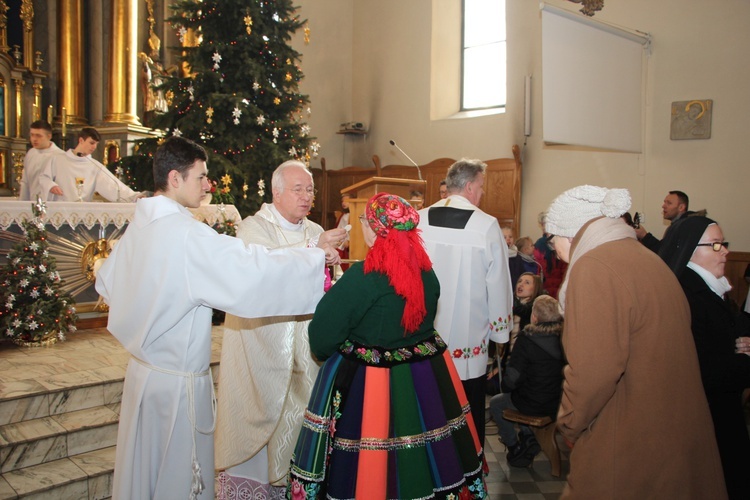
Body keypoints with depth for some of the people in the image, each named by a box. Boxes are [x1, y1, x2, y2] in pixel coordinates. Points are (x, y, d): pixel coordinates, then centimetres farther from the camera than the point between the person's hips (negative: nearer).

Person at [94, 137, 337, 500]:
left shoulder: (139, 225, 4)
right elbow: (250, 269, -28)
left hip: (142, 370, 9)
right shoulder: (185, 232, -23)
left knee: (142, 469, 22)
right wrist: (314, 258, -17)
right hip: (177, 381, -8)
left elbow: (106, 282, 16)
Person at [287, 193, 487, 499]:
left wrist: (324, 351, 5)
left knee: (370, 465, 11)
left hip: (369, 383, -6)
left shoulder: (363, 276, -21)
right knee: (421, 462, 19)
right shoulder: (426, 270, -1)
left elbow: (323, 335, -16)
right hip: (428, 380, 6)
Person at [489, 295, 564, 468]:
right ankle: (528, 436, 27)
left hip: (533, 405, -6)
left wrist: (504, 385, 3)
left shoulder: (526, 340, -23)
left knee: (495, 403, 21)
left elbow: (513, 378, -21)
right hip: (557, 404, 6)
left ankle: (515, 448, 22)